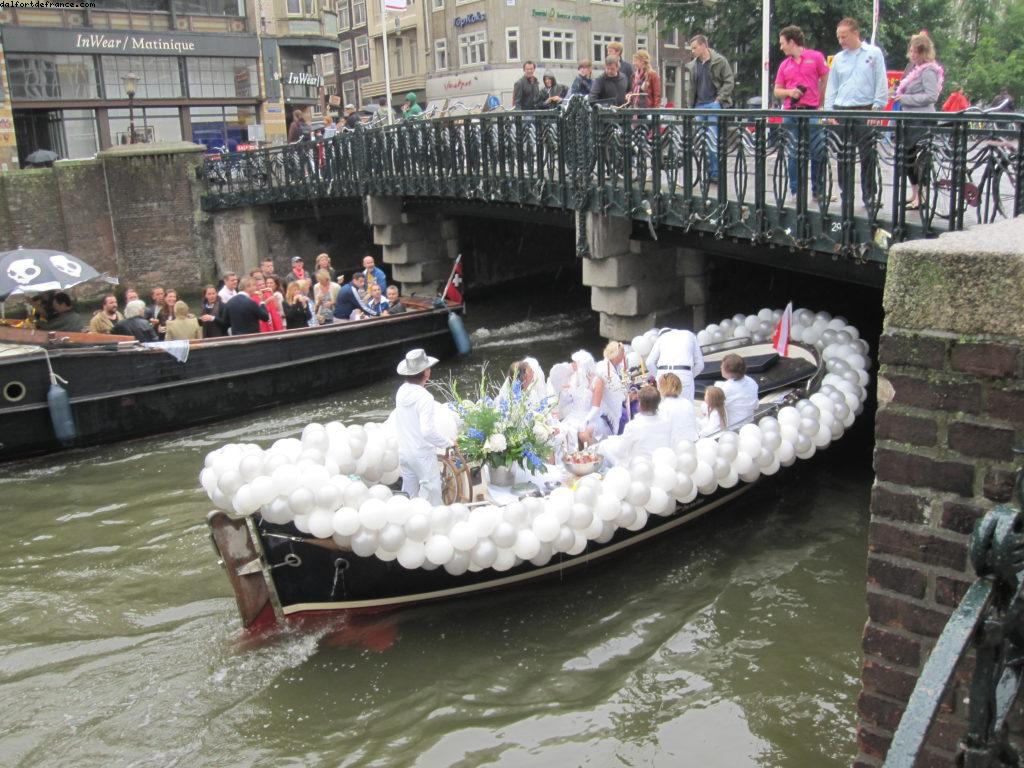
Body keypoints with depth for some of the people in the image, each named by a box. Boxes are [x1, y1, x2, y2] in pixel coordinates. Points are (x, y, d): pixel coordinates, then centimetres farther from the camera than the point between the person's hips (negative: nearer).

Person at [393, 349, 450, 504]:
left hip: (404, 452, 7)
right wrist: (446, 443, -17)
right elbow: (428, 431, -29)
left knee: (408, 493, 18)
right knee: (432, 491, 5)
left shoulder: (402, 391, -1)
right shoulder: (424, 397, -23)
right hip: (422, 455, -7)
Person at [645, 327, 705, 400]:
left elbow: (649, 363, 10)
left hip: (663, 374, 1)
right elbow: (699, 364, 17)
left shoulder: (661, 337, 23)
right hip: (684, 374, -1)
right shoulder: (690, 335, 24)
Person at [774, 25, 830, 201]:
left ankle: (818, 191, 8)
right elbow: (777, 91, 14)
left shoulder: (816, 57, 2)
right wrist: (789, 92, -6)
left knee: (818, 153, -1)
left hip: (812, 112, -3)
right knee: (794, 154, 5)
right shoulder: (784, 65, 12)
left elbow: (826, 81, 6)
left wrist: (819, 104, 2)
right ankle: (795, 191, 12)